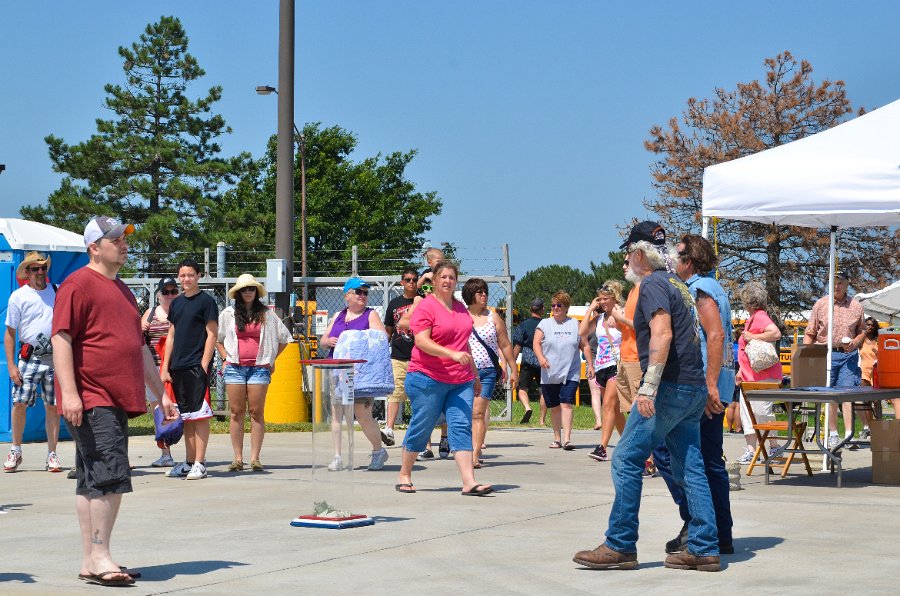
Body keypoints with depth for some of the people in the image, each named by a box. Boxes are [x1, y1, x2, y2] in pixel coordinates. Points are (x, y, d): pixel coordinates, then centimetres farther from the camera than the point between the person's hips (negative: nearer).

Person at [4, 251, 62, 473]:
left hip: (55, 357, 2)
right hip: (29, 357, -2)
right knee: (19, 402, -6)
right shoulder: (18, 296, 1)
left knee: (53, 406, 2)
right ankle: (15, 451, 9)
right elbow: (10, 332, 2)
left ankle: (52, 454, 9)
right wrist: (11, 365, -4)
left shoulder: (58, 292, 8)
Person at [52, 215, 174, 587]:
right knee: (111, 475, -15)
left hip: (116, 401, 9)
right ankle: (99, 556, -12)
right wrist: (69, 392, -22)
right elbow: (61, 338, -14)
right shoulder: (78, 284, -6)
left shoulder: (121, 290, 23)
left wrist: (160, 393, 28)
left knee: (92, 482, 10)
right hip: (90, 402, -9)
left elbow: (139, 348, 29)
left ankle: (90, 561, 12)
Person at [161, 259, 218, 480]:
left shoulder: (206, 301, -3)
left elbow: (212, 334, -7)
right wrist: (165, 368, 11)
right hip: (178, 368, 7)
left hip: (197, 367, -7)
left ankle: (199, 464, -5)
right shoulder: (176, 303, 16)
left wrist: (204, 365, -14)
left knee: (199, 415, -6)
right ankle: (189, 462, 15)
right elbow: (171, 336, 18)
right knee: (186, 416, 10)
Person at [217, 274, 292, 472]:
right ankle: (238, 458, 3)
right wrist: (225, 358, 9)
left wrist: (271, 358, 11)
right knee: (237, 412, 0)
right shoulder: (228, 314, 9)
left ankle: (255, 458, -1)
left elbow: (284, 337, 16)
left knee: (257, 412, -3)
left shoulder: (266, 315, 8)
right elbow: (216, 338, 20)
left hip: (259, 367, -1)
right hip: (235, 367, 1)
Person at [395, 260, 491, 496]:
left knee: (462, 427, -5)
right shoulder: (426, 306, -6)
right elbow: (422, 341, -18)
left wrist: (475, 375, 26)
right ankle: (404, 475, 21)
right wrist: (453, 354, -28)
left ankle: (469, 482, -12)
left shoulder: (460, 307, 16)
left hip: (460, 381, 6)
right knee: (421, 427, 3)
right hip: (428, 379, -6)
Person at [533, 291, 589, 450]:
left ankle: (567, 438, -20)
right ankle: (557, 438, 20)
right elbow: (536, 343, -2)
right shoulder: (545, 324, 8)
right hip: (550, 375, 1)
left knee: (567, 404, -14)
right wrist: (541, 358, -20)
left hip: (570, 373, -1)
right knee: (554, 407, 8)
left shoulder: (575, 324, 10)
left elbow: (585, 346, 13)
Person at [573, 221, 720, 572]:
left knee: (626, 460, -5)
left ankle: (620, 546, -4)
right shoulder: (677, 284, 20)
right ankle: (704, 549, 6)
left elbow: (662, 334, -21)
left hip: (671, 386, -9)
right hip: (693, 388, 9)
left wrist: (649, 385, -26)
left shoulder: (653, 284, -8)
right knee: (690, 468, 8)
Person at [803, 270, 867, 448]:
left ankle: (849, 435, -10)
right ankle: (833, 435, 11)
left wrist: (855, 342, -6)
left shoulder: (856, 306, 9)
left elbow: (862, 331, 15)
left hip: (848, 355, 0)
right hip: (825, 354, 0)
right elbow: (810, 333, 6)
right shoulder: (820, 304, 5)